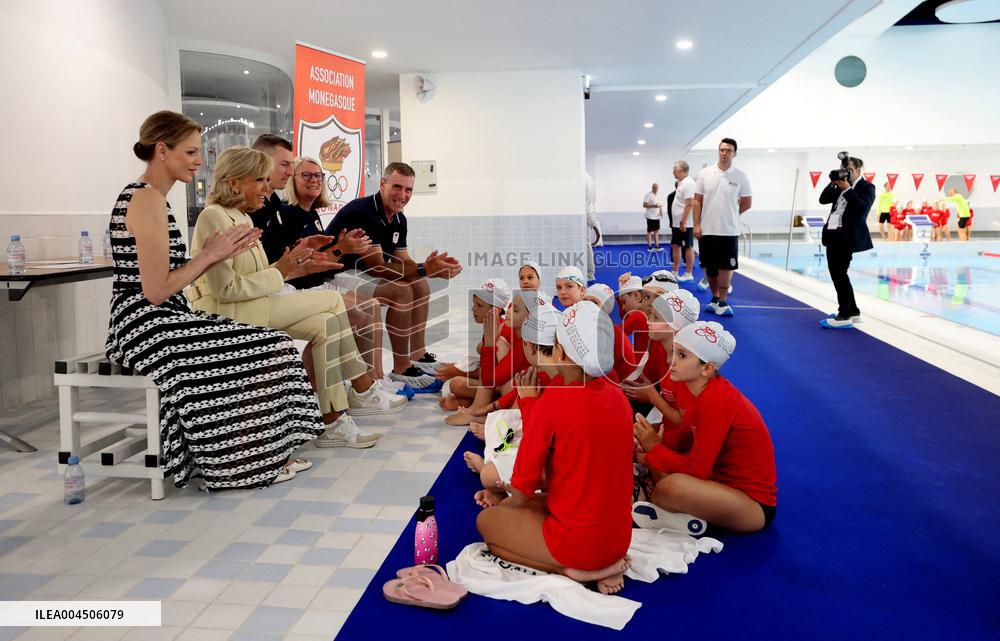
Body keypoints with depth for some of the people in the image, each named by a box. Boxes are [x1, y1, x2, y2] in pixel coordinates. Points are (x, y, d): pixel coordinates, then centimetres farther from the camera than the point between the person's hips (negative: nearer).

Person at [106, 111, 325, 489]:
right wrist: (211, 256, -11)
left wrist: (214, 253, 5)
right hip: (148, 325, -10)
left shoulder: (143, 195, 17)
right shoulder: (148, 199, -14)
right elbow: (156, 292, -20)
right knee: (261, 352, -12)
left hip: (160, 320, 10)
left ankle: (269, 455, 5)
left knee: (270, 346, 3)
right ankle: (252, 463, 2)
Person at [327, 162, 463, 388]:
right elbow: (377, 267, -29)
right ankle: (401, 368, -18)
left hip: (363, 273, 10)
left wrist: (435, 268, -15)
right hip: (337, 276, -10)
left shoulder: (399, 219, 6)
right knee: (401, 291, -27)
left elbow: (403, 262, 5)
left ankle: (418, 355, 11)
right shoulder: (362, 212, -24)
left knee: (420, 286, 5)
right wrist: (424, 269, -35)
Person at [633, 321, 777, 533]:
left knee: (673, 485, -31)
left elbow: (697, 469, -26)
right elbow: (684, 436, 3)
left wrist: (653, 448, -17)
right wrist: (652, 440, -14)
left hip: (754, 503, -9)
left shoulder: (717, 402, -26)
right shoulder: (704, 390, -1)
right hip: (723, 479, 9)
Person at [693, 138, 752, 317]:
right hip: (707, 230, 2)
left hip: (729, 231, -2)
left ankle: (722, 302, 6)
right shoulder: (705, 173, 2)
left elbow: (747, 203, 6)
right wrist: (697, 225, -3)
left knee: (726, 267, -1)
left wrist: (731, 215, 5)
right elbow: (697, 201, 3)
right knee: (709, 267, 10)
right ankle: (715, 298, 24)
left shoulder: (740, 177, -1)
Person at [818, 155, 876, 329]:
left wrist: (847, 189, -17)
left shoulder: (866, 187, -2)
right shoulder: (841, 186, 16)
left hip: (848, 235, -8)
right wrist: (833, 183, 0)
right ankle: (853, 311, 21)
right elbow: (823, 199, 11)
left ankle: (845, 316, -6)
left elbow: (862, 207, -17)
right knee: (835, 273, 10)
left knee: (839, 273, -10)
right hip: (833, 233, 8)